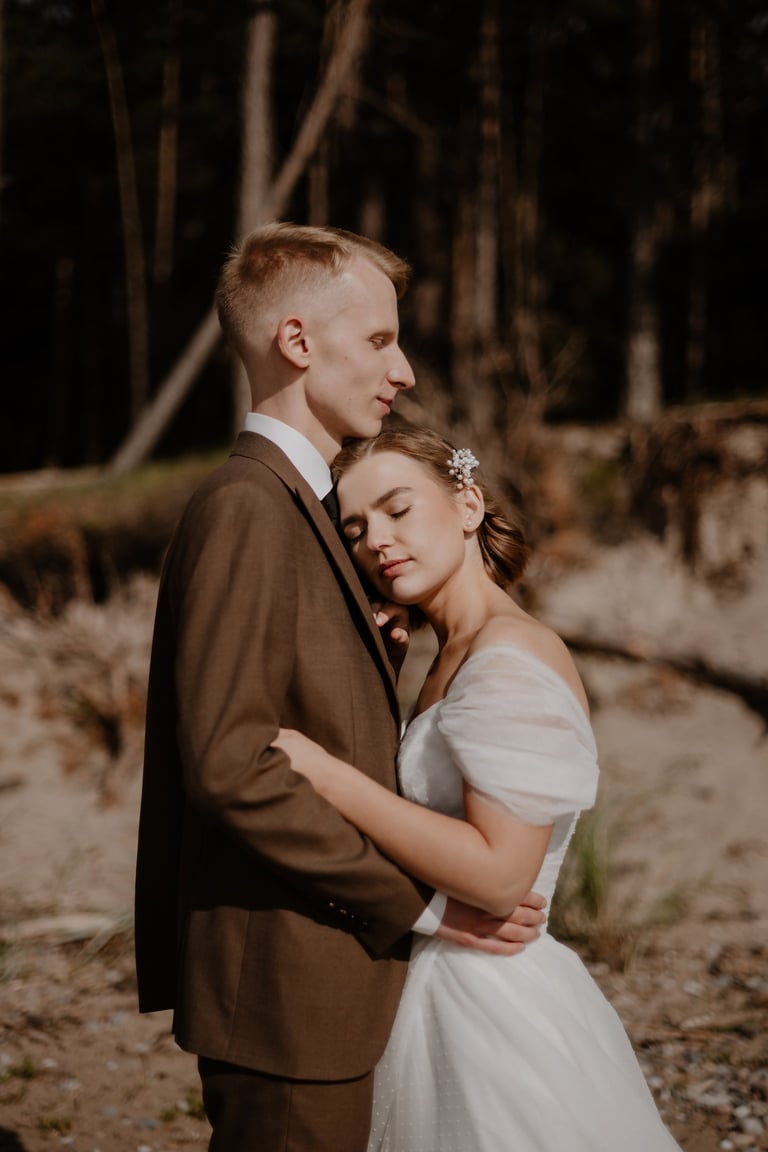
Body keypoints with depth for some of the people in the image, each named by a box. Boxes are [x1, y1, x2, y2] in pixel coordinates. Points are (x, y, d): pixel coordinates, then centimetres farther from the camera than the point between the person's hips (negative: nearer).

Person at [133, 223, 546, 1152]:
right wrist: (421, 899, -18)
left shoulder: (289, 503, 16)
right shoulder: (244, 506, -16)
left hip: (313, 981, 10)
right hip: (284, 984, -10)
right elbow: (230, 765, -23)